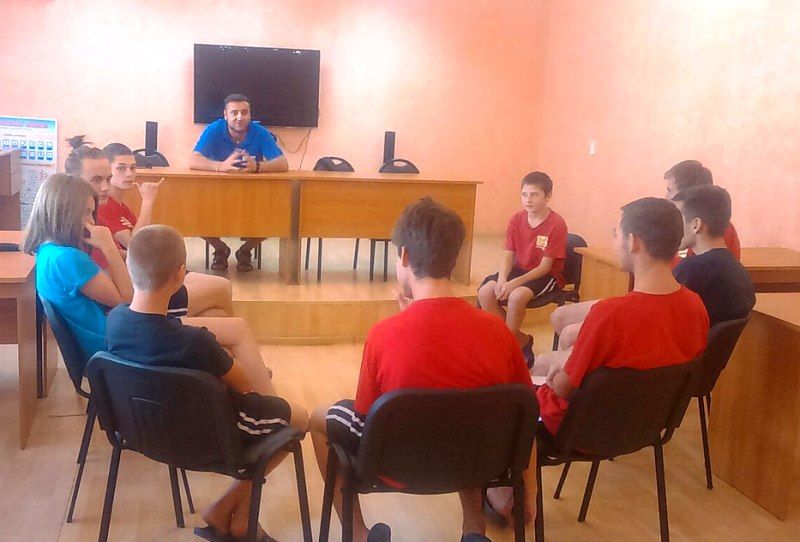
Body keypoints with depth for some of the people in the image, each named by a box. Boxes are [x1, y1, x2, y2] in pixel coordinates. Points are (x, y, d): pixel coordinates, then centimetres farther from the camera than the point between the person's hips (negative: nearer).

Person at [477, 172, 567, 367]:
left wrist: (514, 283, -28)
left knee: (516, 296, -35)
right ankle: (519, 340, -4)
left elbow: (545, 267, -19)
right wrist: (502, 280, -23)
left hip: (547, 276, -6)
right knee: (485, 292, -19)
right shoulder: (516, 220, -1)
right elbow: (508, 256, -2)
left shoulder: (556, 224, -17)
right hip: (519, 269, 6)